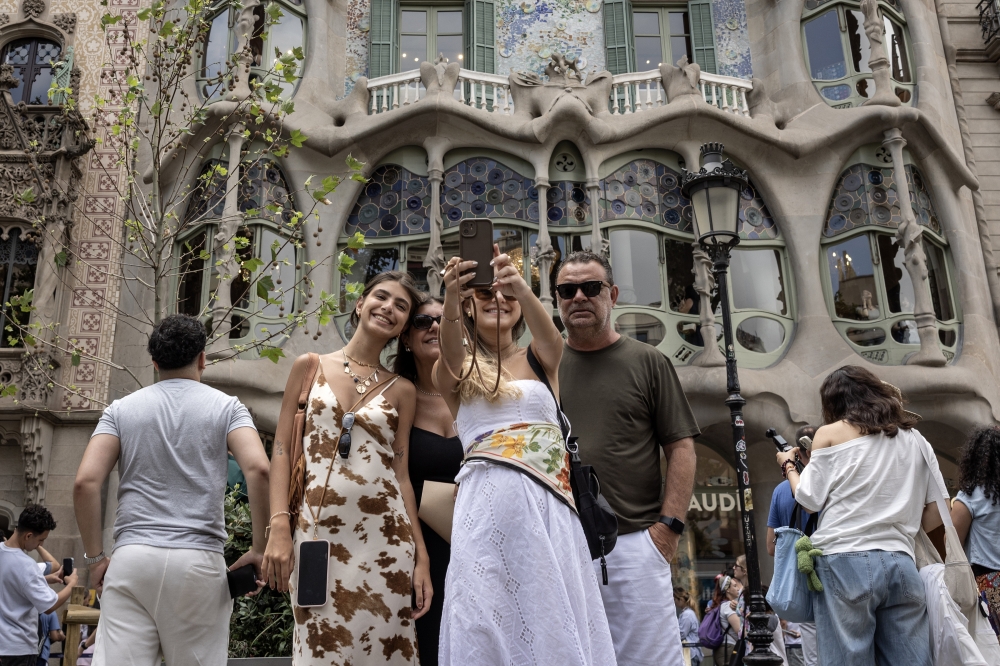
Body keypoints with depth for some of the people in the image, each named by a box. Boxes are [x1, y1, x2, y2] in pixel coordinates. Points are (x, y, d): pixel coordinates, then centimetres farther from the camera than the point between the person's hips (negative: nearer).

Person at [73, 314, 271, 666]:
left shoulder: (121, 409, 10)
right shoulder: (226, 407, 6)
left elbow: (85, 482, 0)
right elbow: (257, 469, -10)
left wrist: (95, 557, 8)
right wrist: (259, 549, -3)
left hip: (131, 557, 1)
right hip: (199, 560, -1)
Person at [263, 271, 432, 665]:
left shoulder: (402, 391, 9)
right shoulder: (310, 367, 7)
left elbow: (401, 473, 8)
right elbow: (282, 450, 4)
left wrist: (421, 556, 2)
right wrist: (280, 526, -7)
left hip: (384, 538, 1)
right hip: (317, 533, -1)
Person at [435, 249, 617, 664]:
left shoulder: (540, 360, 12)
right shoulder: (456, 372, 9)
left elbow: (549, 335, -11)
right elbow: (451, 352, -16)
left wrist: (521, 288, -33)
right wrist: (450, 299, -38)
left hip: (551, 501, 2)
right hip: (490, 499, -1)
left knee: (556, 619, 1)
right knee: (490, 621, -4)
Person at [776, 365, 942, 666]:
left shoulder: (831, 433, 5)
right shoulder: (915, 439, 17)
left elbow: (809, 501, 3)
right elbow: (936, 513, 15)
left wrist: (788, 466, 20)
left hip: (845, 562, -4)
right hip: (902, 565, 4)